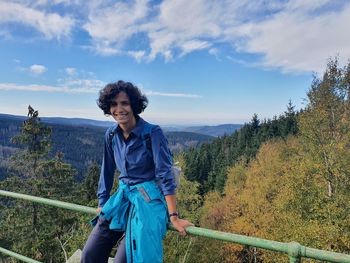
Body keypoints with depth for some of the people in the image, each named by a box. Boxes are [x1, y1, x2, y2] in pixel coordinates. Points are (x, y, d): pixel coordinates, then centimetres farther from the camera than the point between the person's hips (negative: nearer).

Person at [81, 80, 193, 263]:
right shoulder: (111, 135, 2)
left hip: (147, 200, -6)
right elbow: (107, 171, 13)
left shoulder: (153, 133, -17)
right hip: (122, 197, 6)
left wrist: (173, 217, -20)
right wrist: (102, 203, 19)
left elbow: (165, 174, -18)